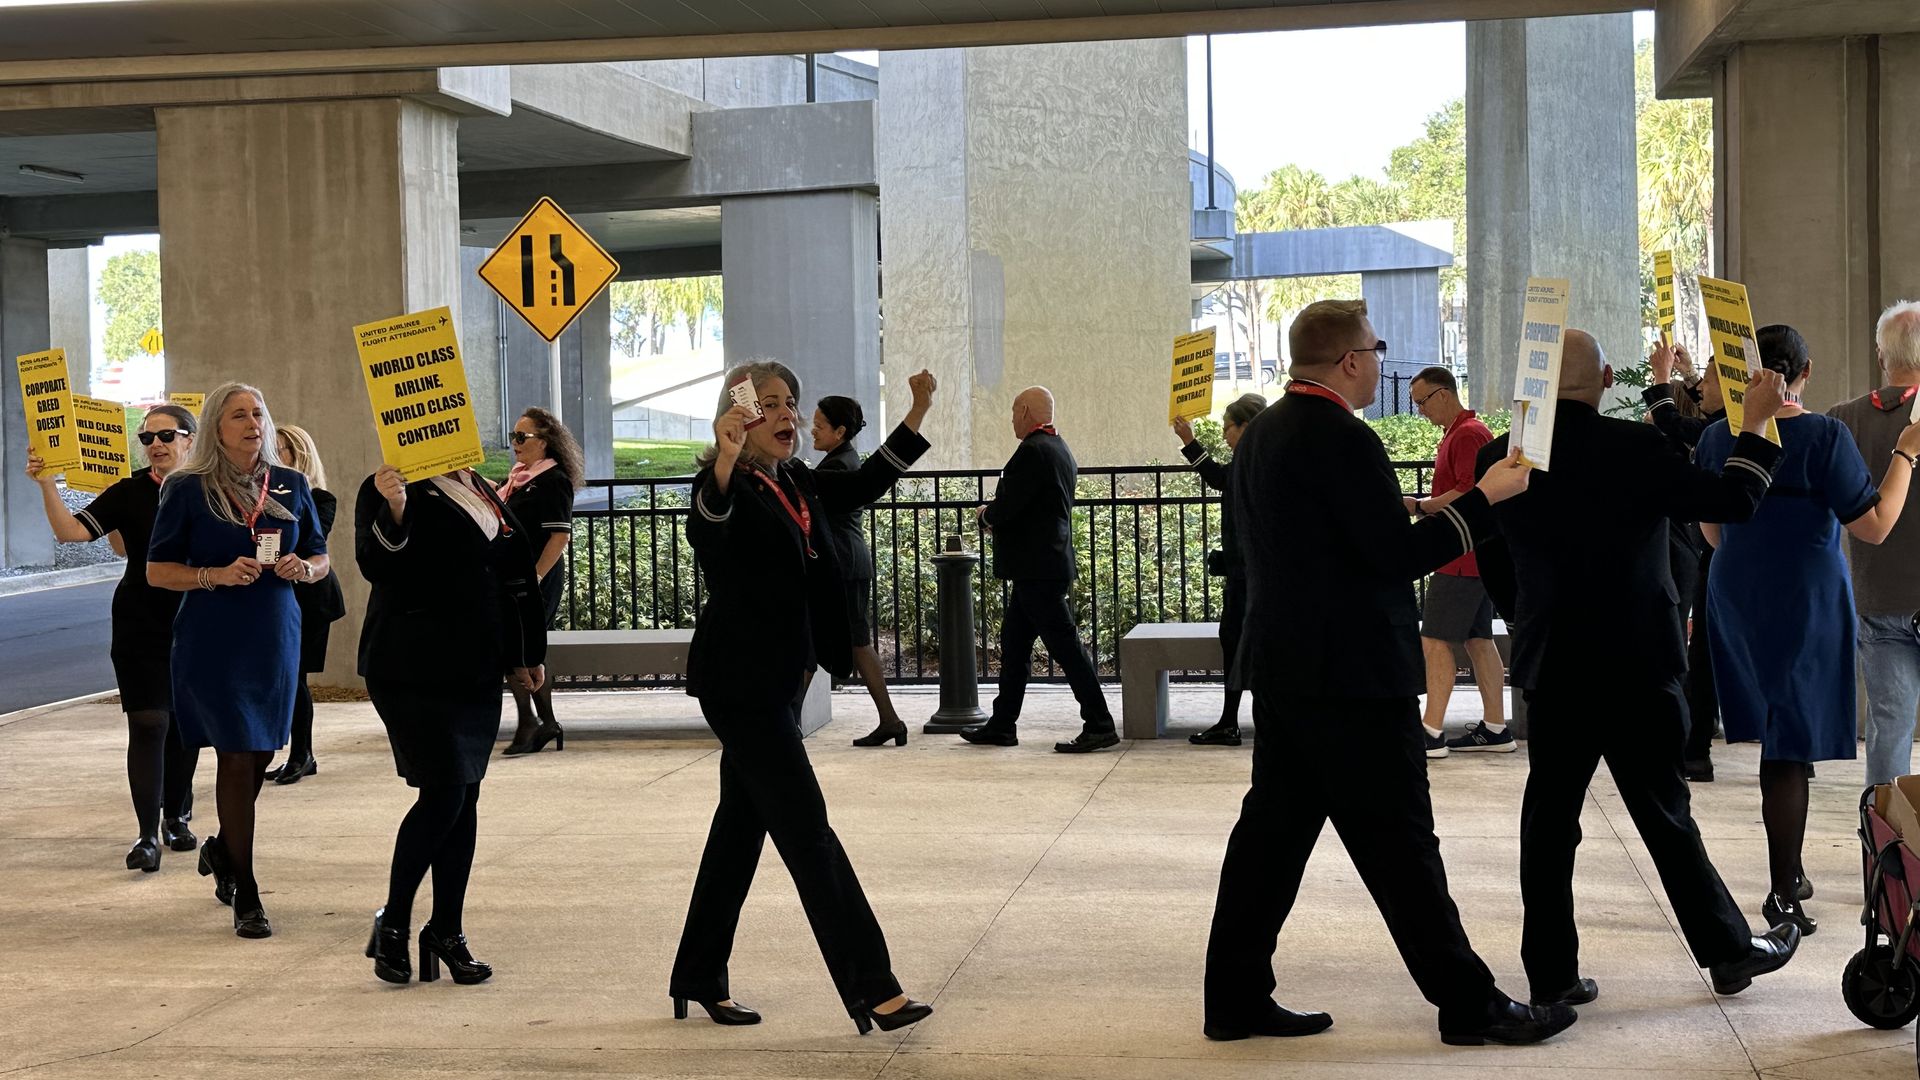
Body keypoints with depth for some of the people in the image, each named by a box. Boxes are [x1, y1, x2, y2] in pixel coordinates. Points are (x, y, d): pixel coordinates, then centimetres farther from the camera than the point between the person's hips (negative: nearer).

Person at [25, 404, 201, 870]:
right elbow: (71, 531, -11)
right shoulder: (129, 493, -3)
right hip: (141, 629, -2)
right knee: (148, 725, -8)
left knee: (186, 726, 10)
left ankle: (177, 818, 28)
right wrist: (47, 483, -21)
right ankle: (148, 834, -7)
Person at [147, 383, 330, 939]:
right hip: (213, 639, -4)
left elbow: (320, 559, 14)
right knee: (237, 756, -6)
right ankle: (245, 897, 1)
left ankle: (222, 849, 41)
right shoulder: (187, 489, -4)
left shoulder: (290, 486, 6)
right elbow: (157, 571, -3)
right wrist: (215, 575, -19)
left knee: (262, 753, 12)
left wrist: (302, 569, -9)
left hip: (277, 637, 4)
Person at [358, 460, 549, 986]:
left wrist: (526, 654, 21)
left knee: (465, 798, 6)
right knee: (444, 793, -12)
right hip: (413, 674, -7)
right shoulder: (389, 489, -6)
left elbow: (514, 572, 21)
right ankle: (392, 923, 4)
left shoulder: (484, 493, 15)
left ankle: (447, 932, 15)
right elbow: (375, 566, -19)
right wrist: (392, 511, -36)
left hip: (475, 674, 7)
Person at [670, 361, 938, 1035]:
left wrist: (916, 417, 18)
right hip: (742, 681, -9)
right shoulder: (731, 485, -16)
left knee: (742, 826, 14)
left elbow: (862, 487, 25)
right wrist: (726, 459, -55)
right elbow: (704, 531, -37)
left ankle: (700, 978, 24)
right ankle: (870, 986, -8)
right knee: (806, 828, -9)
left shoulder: (796, 483, 9)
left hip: (780, 679, 9)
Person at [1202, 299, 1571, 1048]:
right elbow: (1398, 556, -19)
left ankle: (1236, 997, 13)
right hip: (1353, 676, -9)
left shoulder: (1261, 432, 11)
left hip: (1281, 667, 9)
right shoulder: (1341, 439, -17)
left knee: (1273, 828, 11)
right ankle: (1468, 1004, 5)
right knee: (1398, 843, -3)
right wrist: (1485, 498, -13)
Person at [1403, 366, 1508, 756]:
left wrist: (1418, 506, -15)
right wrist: (1422, 507, 11)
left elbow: (1468, 495, -23)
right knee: (1478, 640, 11)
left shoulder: (1468, 435, -14)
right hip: (1473, 554, 11)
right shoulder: (1456, 433, 19)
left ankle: (1432, 732, -13)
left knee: (1435, 640, -11)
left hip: (1461, 559, -11)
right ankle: (1494, 728, 14)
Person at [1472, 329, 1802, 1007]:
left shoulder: (1499, 460, -2)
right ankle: (1728, 950, 20)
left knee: (1549, 820, 7)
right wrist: (1756, 423, 6)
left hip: (1550, 670, 3)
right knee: (1665, 813, 8)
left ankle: (1551, 974, 9)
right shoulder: (1635, 449, -14)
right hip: (1636, 666, -3)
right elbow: (1733, 502, -7)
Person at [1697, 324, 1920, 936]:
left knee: (1778, 732, 16)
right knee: (1791, 746, -1)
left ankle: (1791, 871, 22)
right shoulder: (1823, 437, -15)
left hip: (1736, 596, 5)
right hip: (1806, 602, -5)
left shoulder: (1717, 438, 1)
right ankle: (1783, 892, 2)